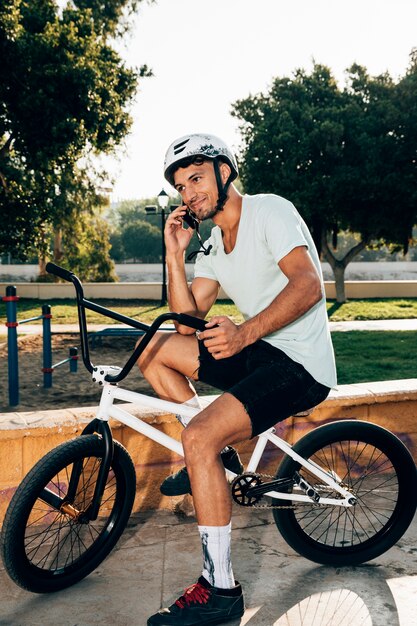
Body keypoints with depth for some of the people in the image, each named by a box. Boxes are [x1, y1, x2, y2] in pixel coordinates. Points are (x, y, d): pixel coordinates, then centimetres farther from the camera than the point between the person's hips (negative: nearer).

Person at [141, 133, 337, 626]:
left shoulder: (270, 210, -10)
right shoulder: (213, 245, 14)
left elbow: (308, 285, -24)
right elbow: (188, 316, 8)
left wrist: (245, 333, -34)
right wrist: (174, 254, -1)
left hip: (301, 364, -9)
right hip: (259, 352, 9)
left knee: (199, 438, -26)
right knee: (153, 350, 8)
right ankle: (218, 456, 11)